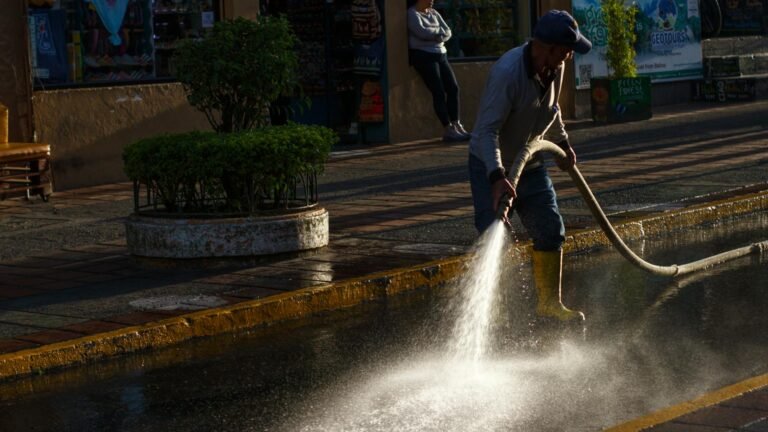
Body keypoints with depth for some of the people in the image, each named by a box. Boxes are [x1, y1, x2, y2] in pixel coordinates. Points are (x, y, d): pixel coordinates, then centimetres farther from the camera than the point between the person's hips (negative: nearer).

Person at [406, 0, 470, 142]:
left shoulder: (433, 13, 17)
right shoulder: (412, 13, -4)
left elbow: (447, 32, 10)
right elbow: (422, 32, -19)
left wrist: (437, 35, -11)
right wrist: (438, 30, -2)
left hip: (440, 54, 7)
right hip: (423, 55, -7)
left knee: (453, 88, -5)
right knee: (439, 92, -14)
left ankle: (456, 125, -3)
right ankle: (448, 130, -14)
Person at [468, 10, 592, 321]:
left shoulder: (554, 68, -5)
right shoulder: (506, 73, -31)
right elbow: (487, 130, -35)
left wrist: (562, 144, 24)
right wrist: (497, 178, -44)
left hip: (529, 164, 8)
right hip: (491, 166, -8)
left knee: (550, 231, 8)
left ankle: (549, 302, 23)